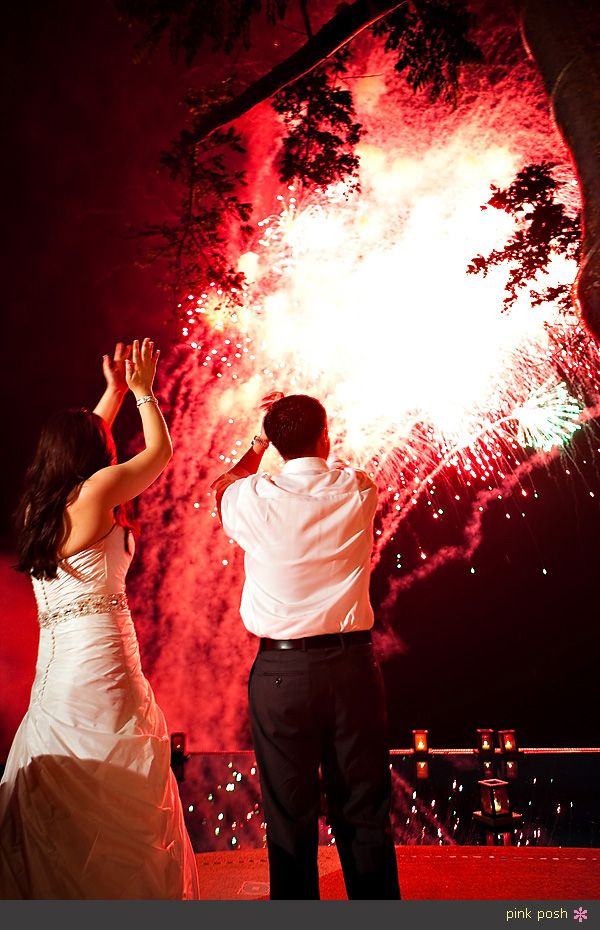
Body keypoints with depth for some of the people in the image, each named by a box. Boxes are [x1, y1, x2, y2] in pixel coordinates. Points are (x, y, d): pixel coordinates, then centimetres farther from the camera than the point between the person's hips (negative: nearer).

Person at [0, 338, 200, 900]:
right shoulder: (97, 489, -8)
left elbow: (80, 438, 28)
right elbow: (160, 450, 7)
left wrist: (115, 390, 33)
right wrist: (141, 390, 21)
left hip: (51, 670, 8)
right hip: (100, 664, -8)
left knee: (56, 823, 16)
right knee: (125, 818, 4)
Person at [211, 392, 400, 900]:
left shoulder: (254, 498, -8)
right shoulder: (359, 490, -4)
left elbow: (221, 486, 17)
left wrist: (257, 445, 25)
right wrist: (299, 421, 24)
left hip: (281, 670, -1)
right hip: (352, 663, 2)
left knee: (290, 816, 13)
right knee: (364, 813, 15)